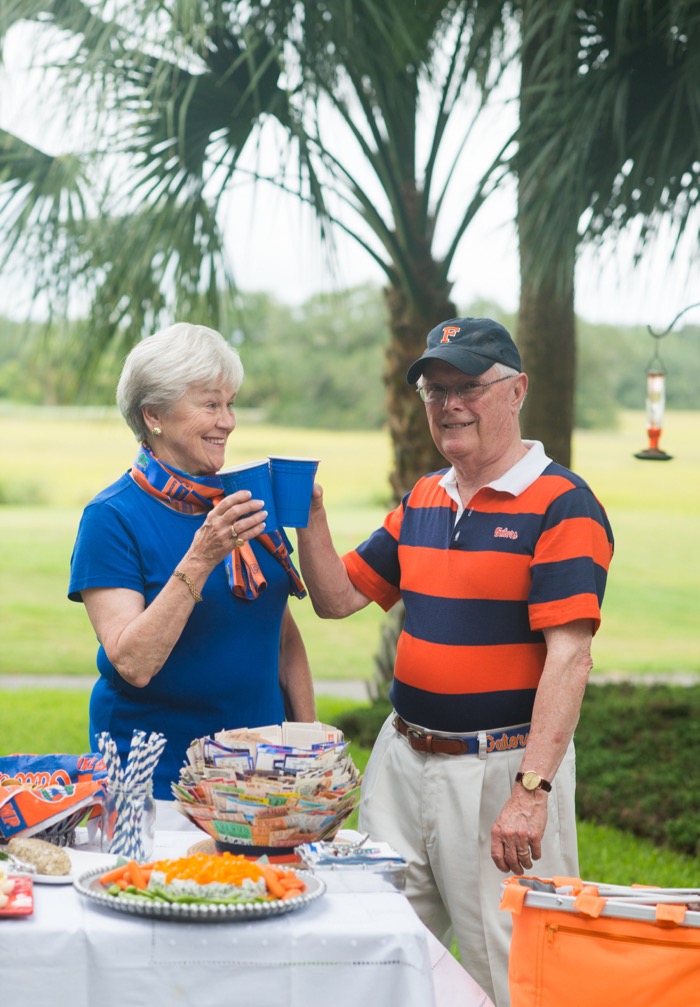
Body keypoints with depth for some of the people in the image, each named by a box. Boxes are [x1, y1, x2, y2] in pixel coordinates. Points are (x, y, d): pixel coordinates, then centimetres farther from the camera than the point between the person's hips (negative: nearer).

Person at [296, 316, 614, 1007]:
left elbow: (568, 656, -18)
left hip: (502, 764, -7)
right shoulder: (421, 500, 12)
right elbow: (338, 597, 17)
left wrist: (531, 791, -25)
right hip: (402, 757, 7)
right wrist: (310, 517, -1)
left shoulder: (561, 505, -10)